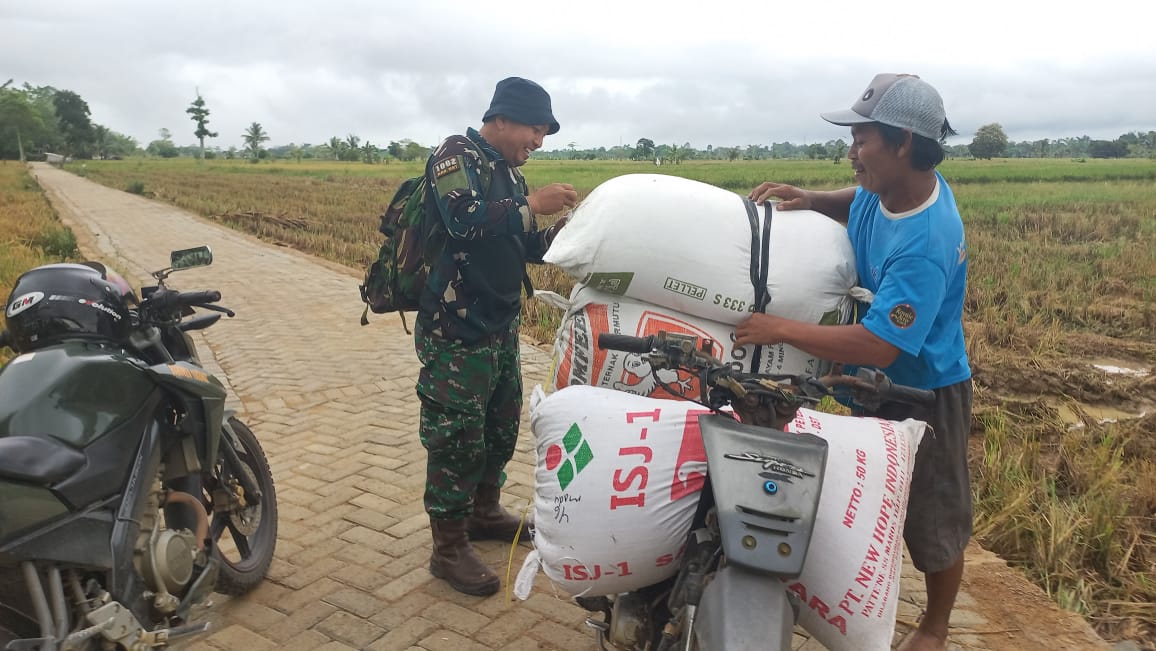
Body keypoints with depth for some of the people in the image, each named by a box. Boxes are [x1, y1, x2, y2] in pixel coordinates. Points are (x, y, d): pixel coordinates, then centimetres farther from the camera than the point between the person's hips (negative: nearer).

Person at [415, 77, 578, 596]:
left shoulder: (509, 173, 17)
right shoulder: (457, 155, -9)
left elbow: (521, 249, 19)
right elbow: (464, 221, -29)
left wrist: (557, 232, 1)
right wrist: (532, 206, -23)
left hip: (500, 325, 9)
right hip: (456, 331, -9)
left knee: (502, 425, 17)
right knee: (457, 437, -4)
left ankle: (484, 512, 36)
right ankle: (449, 549, 8)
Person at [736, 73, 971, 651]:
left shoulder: (925, 245, -35)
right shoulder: (888, 188, -10)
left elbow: (878, 347, -39)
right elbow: (857, 203, 16)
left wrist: (780, 330, -34)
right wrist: (809, 199, -5)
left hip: (923, 394, -8)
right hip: (873, 386, 8)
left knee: (932, 521, 13)